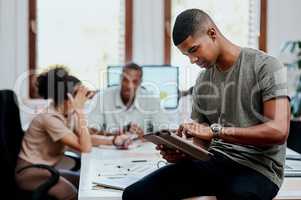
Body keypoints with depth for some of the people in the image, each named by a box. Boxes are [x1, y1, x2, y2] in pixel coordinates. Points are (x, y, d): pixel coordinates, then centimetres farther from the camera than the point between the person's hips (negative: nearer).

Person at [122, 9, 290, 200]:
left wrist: (215, 130, -22)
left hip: (257, 168, -5)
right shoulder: (202, 82, 13)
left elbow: (279, 131, -16)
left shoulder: (266, 66, -5)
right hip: (213, 161, 5)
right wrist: (182, 154, -8)